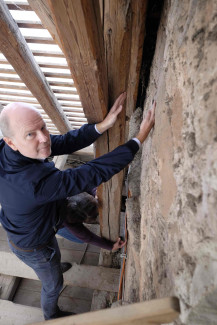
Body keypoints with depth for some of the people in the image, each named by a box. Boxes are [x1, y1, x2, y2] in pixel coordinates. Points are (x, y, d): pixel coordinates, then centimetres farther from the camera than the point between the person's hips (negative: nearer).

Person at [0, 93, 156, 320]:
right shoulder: (36, 182, -48)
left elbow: (65, 142, -22)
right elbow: (93, 174, -46)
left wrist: (101, 126, -33)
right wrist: (139, 139, -41)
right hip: (33, 247, -6)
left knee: (54, 254, 39)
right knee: (53, 284, 26)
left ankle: (55, 265, 75)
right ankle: (51, 316, 60)